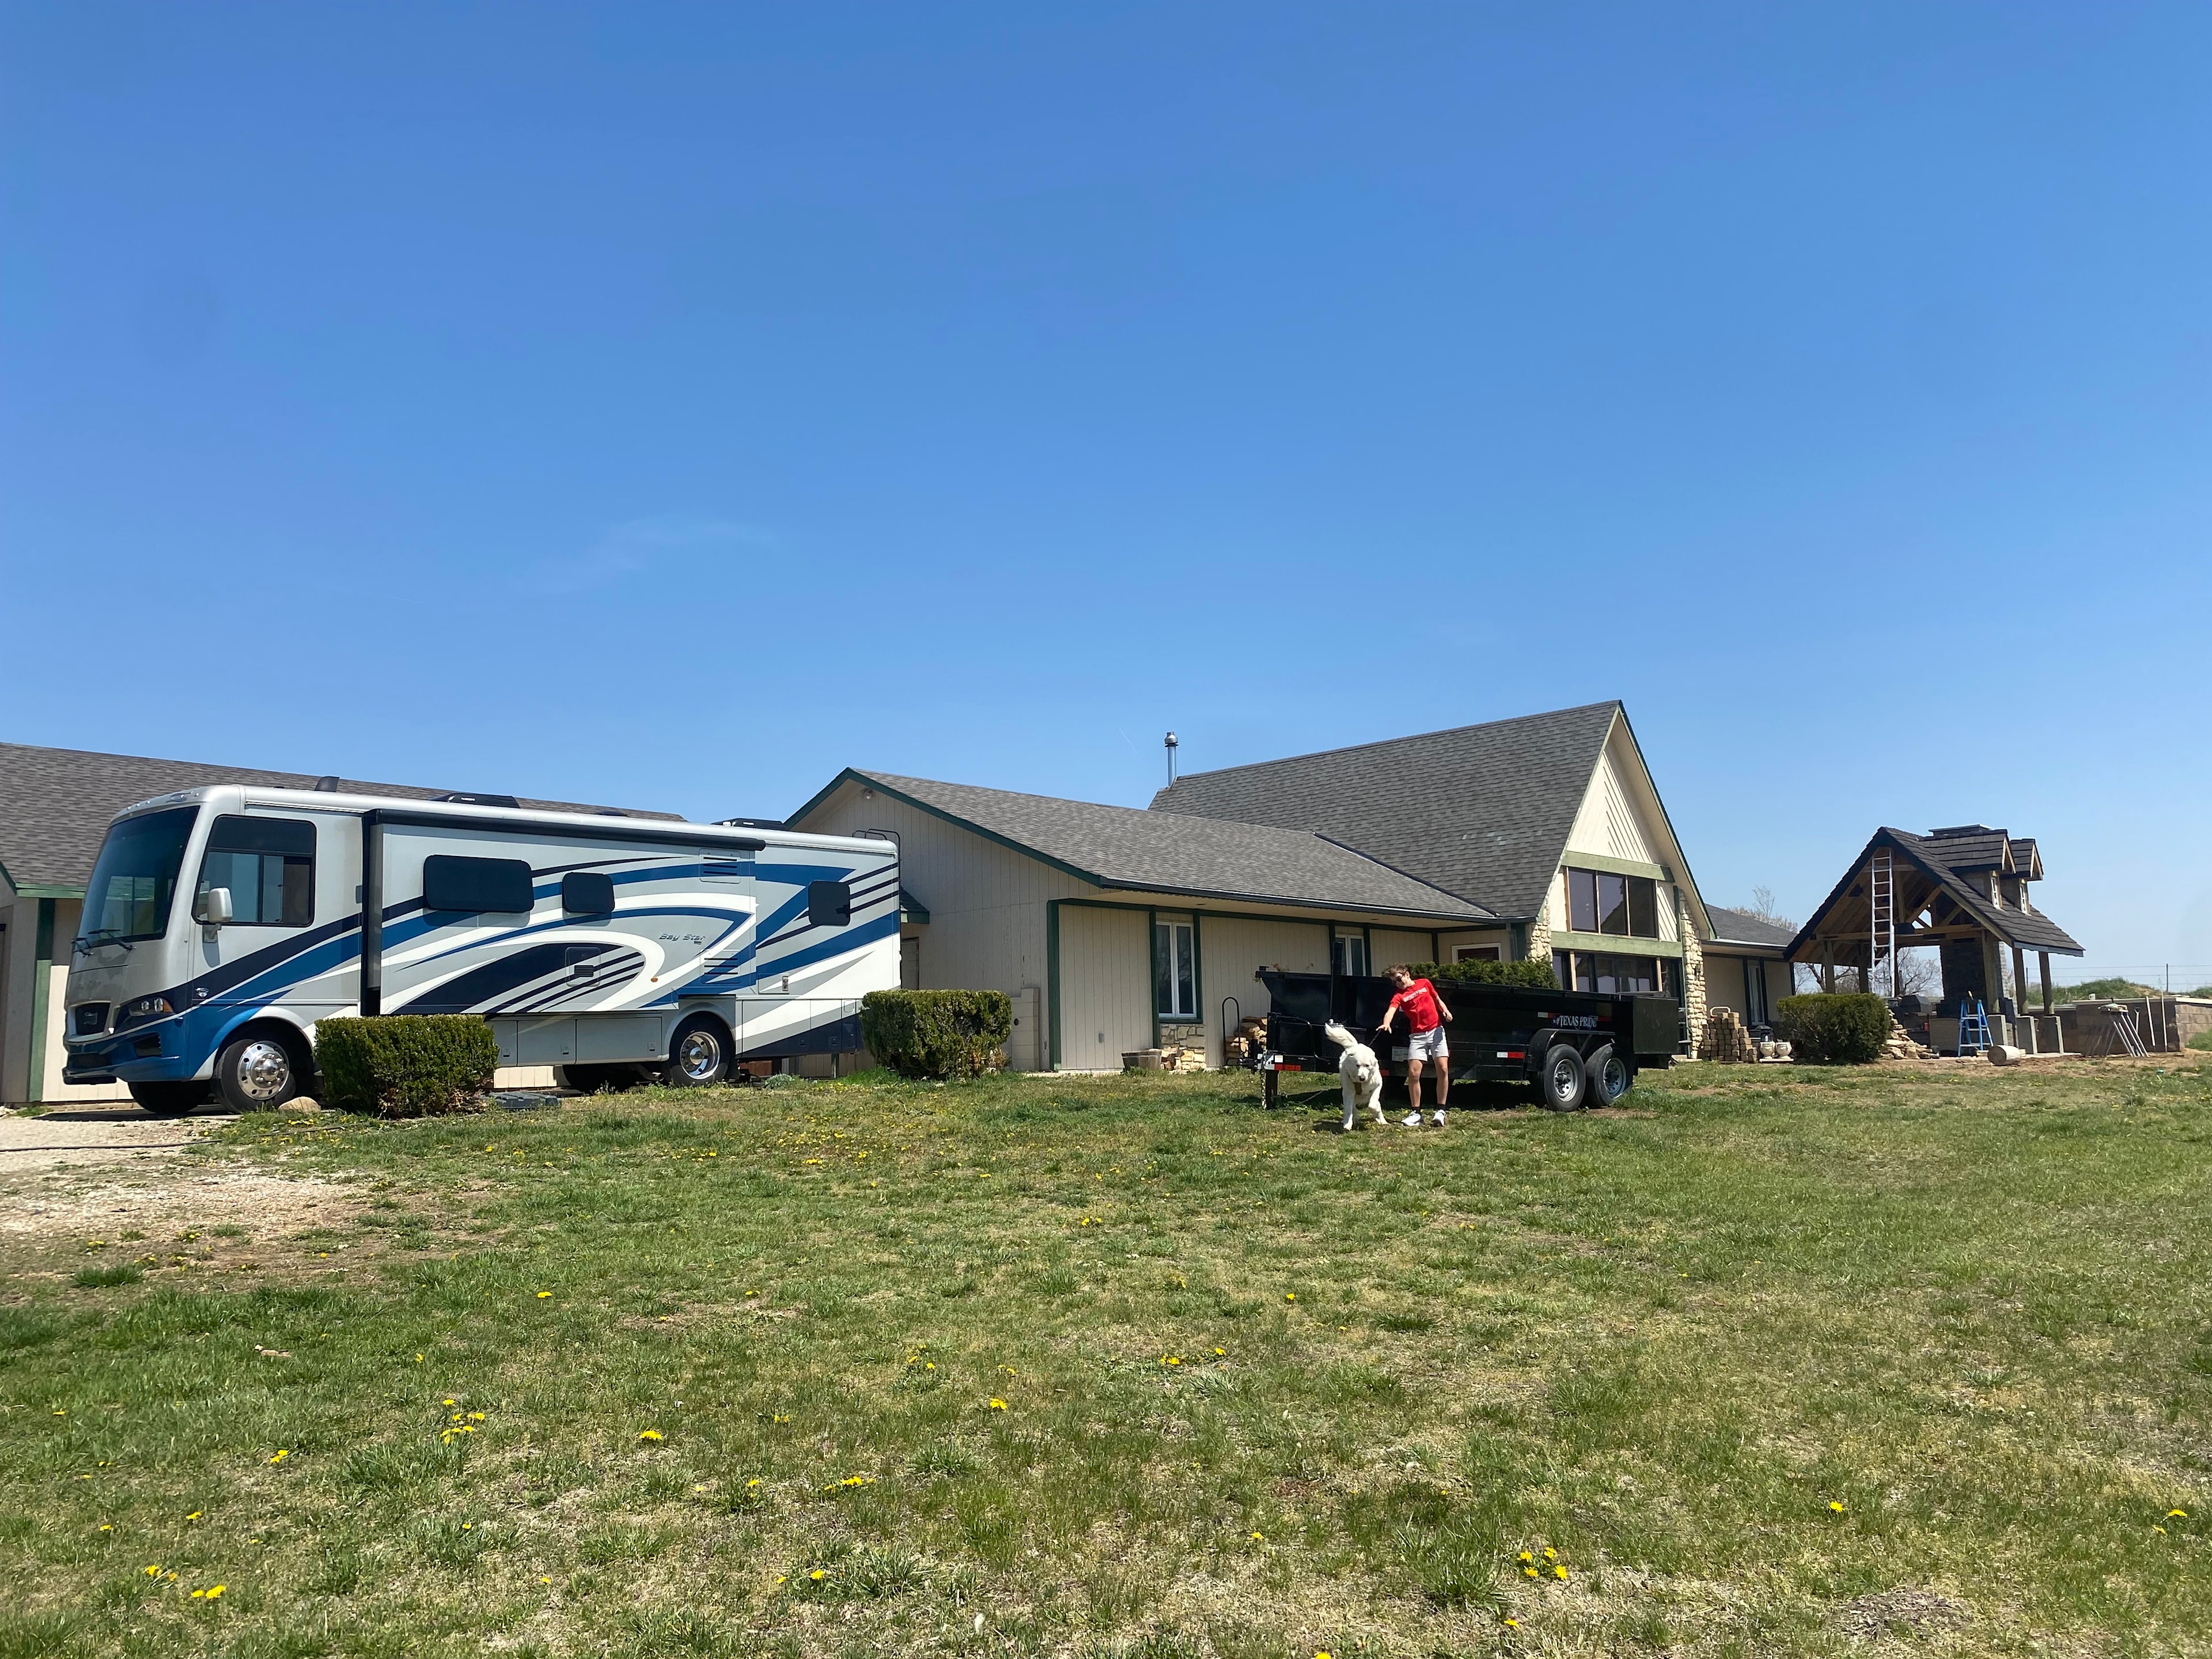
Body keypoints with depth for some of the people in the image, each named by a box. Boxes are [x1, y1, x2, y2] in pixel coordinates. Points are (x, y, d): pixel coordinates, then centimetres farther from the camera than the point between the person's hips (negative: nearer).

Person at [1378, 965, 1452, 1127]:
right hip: (1417, 1036, -1)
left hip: (1436, 1031, 1)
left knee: (1443, 1070, -8)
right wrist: (1386, 1023, -42)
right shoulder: (1399, 996, -1)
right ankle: (1416, 1113, 2)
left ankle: (1440, 1111, 1)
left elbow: (1438, 1000, 22)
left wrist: (1446, 1011, 2)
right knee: (1413, 1074, -9)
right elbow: (1391, 1011, -20)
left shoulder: (1425, 984, 8)